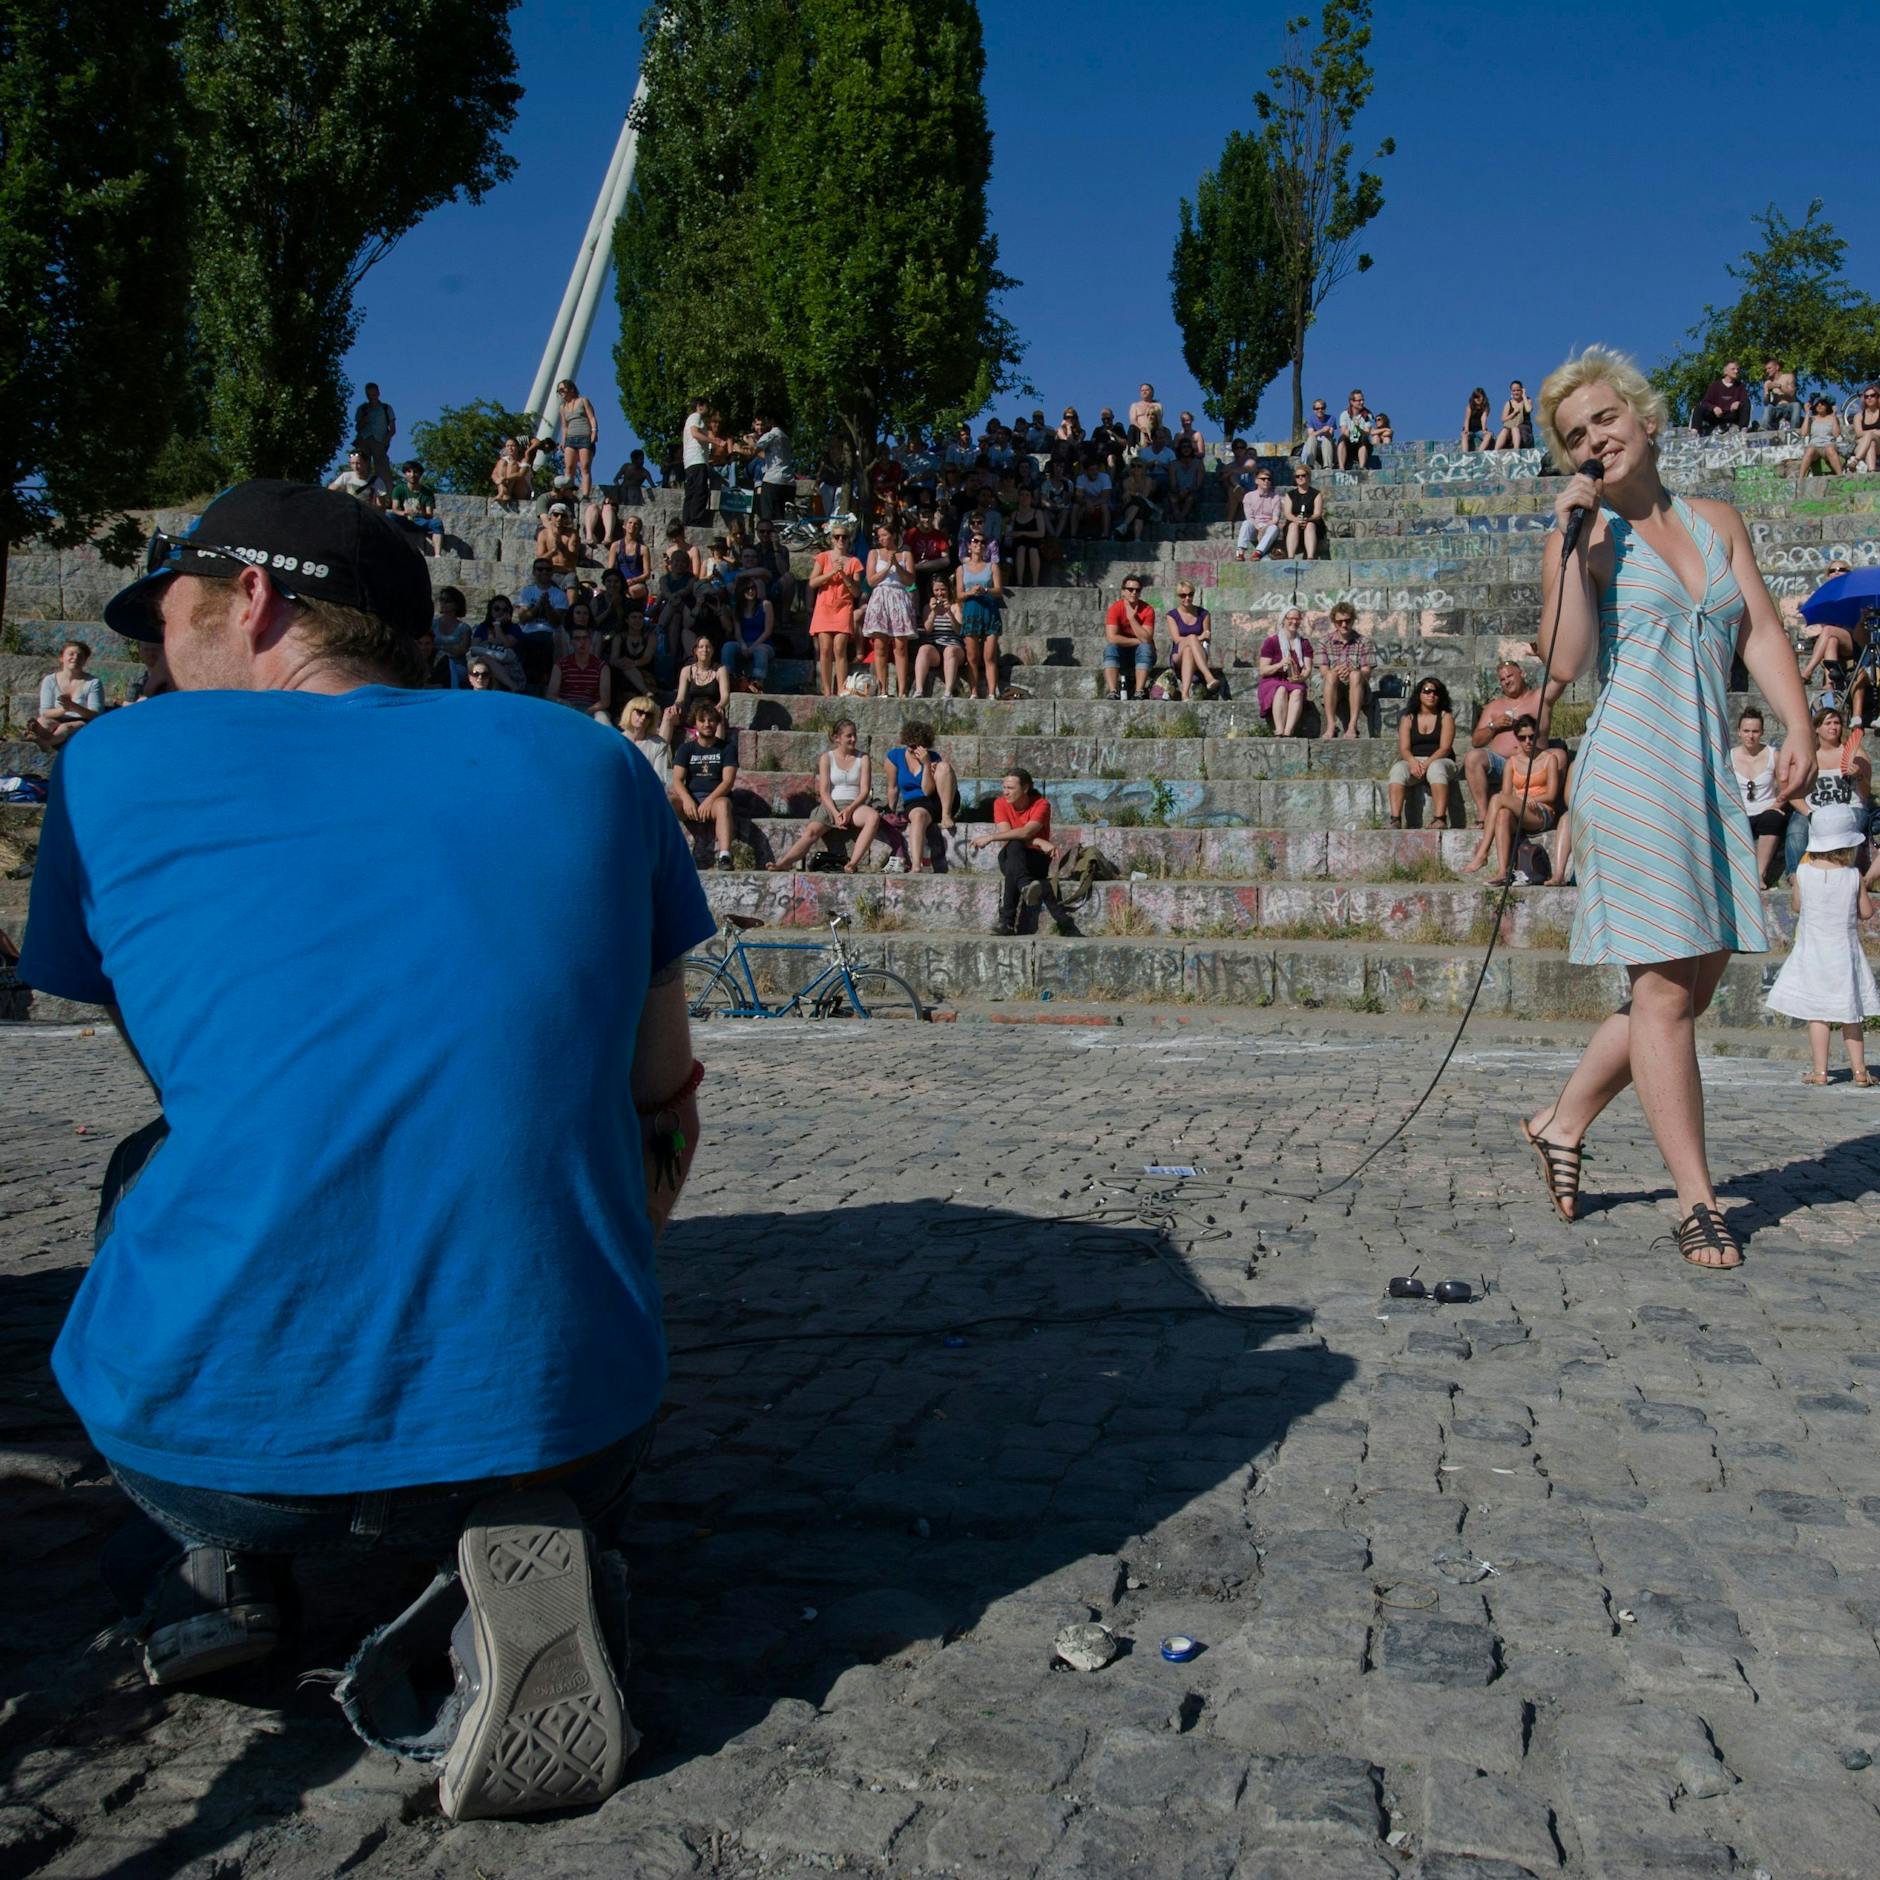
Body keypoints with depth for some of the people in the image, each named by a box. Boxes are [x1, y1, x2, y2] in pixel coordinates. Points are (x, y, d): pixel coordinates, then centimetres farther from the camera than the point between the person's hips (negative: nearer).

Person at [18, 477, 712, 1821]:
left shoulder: (118, 763, 5)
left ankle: (211, 1562, 18)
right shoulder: (587, 760, 8)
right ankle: (536, 1560, 3)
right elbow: (663, 1110, 14)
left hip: (198, 1438, 1)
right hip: (548, 1425, 0)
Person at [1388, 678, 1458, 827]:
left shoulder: (1445, 717, 8)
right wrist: (1413, 762, -22)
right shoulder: (1408, 718, 13)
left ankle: (1440, 819, -48)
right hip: (1413, 761, 2)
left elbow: (1445, 748, -5)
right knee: (1398, 769, -31)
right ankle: (1395, 819, -44)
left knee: (1436, 768, -37)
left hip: (1439, 761, -2)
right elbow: (1404, 748, 1)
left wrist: (1427, 763, -22)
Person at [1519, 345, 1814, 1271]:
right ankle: (1697, 1201, -1)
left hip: (1706, 773, 6)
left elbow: (1762, 633, 10)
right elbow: (1565, 663, -13)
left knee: (1699, 976, 8)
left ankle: (1563, 1121, 23)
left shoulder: (1717, 522, 16)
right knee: (1665, 985, -7)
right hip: (1630, 768, -6)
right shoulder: (1586, 534, 1)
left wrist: (1798, 728, -4)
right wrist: (1571, 542, -15)